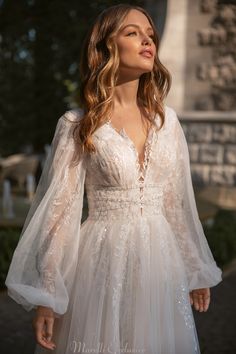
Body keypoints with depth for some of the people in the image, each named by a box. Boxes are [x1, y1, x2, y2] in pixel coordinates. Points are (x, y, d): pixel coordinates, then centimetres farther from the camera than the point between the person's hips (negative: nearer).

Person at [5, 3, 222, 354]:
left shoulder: (166, 119, 5)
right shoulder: (77, 124, -7)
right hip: (103, 260, -4)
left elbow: (179, 201, 11)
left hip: (160, 261, 4)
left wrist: (195, 270, 14)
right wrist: (46, 296, -12)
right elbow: (59, 209, -9)